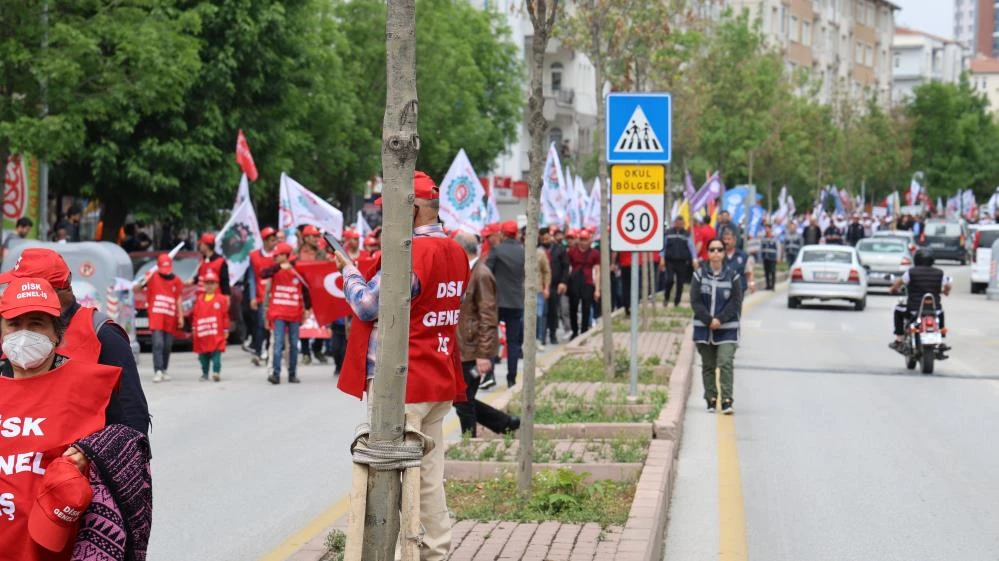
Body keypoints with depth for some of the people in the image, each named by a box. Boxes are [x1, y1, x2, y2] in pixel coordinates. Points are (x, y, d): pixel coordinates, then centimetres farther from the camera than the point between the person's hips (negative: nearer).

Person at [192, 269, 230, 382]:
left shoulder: (221, 299, 0)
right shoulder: (199, 299, 9)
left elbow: (225, 316, 1)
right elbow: (195, 314, 11)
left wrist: (226, 330, 0)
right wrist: (194, 328, 8)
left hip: (217, 334, -3)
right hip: (202, 334, 3)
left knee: (216, 354, -8)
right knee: (203, 355, 8)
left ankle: (216, 372, -11)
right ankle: (205, 374, 16)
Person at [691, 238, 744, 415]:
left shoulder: (732, 275, 1)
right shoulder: (699, 275, 3)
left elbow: (736, 302, -3)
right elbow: (695, 301, -2)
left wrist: (720, 320, -13)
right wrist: (709, 320, -13)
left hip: (727, 329, -2)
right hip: (704, 328, 2)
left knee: (726, 363, -14)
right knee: (708, 365, 9)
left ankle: (727, 400, -16)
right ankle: (711, 400, 18)